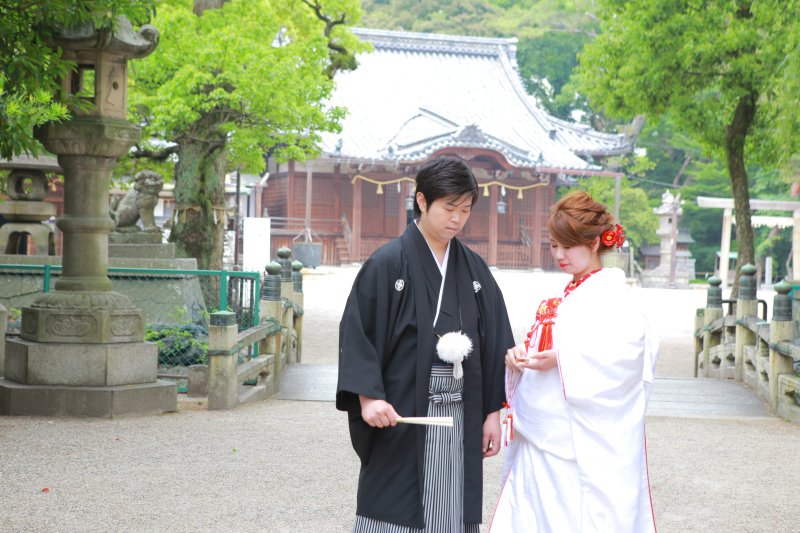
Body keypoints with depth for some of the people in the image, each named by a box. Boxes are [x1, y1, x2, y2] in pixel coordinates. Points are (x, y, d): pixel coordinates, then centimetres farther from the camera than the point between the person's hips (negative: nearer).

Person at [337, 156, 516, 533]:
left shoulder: (474, 269, 10)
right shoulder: (388, 264, -4)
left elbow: (494, 343, 11)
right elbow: (357, 332, -8)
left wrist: (493, 411, 7)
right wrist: (368, 396, -19)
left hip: (460, 416, 4)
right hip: (401, 416, -4)